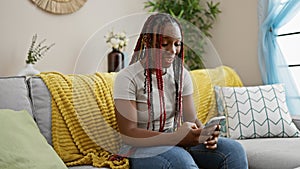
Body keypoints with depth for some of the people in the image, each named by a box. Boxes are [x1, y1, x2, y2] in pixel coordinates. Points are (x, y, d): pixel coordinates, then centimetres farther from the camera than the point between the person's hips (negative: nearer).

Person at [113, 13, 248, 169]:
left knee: (234, 149, -16)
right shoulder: (127, 78, -13)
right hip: (141, 150, -5)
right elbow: (128, 134, -19)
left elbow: (191, 119, 4)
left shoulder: (181, 74, 5)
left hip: (178, 145, 6)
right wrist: (174, 138, -31)